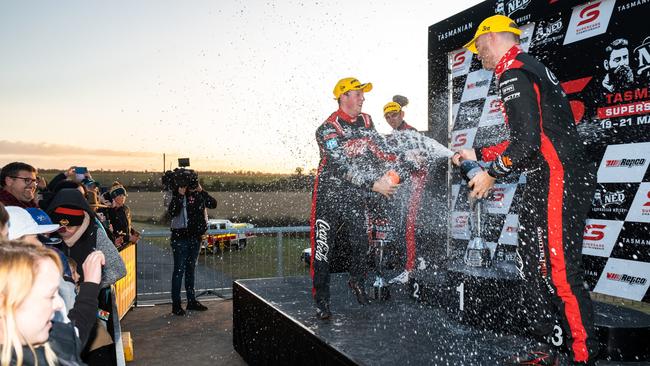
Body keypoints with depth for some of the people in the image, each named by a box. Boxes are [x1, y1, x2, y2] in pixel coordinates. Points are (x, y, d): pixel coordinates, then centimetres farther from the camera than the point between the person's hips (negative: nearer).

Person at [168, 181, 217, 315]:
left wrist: (202, 191, -15)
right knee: (179, 270, -3)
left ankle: (191, 301, 24)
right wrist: (180, 196, -28)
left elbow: (213, 204, -6)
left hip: (195, 237, 5)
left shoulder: (199, 195, 3)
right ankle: (176, 304, 3)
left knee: (190, 269, 15)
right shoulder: (178, 195, -9)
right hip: (180, 238, -5)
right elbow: (172, 212, -22)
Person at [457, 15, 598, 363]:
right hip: (547, 181, 11)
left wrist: (492, 172, -9)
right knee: (533, 267, 16)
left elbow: (527, 139, -22)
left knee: (559, 273, -8)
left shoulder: (513, 73, -11)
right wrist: (478, 155, 25)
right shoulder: (532, 68, 21)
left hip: (558, 181, -11)